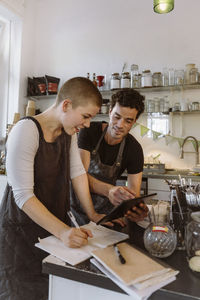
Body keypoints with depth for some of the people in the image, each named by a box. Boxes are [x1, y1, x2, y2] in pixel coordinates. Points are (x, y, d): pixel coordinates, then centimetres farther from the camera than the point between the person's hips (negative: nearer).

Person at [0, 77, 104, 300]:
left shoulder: (69, 131, 1)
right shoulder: (26, 130, -23)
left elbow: (77, 172, 0)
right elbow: (23, 195, -26)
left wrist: (92, 214, -6)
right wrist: (62, 231, -31)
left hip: (58, 222, 7)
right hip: (22, 229, -6)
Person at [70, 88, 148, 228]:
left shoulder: (134, 149, -13)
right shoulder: (89, 132, -17)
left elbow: (134, 194, -17)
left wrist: (138, 211, -41)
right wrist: (110, 190, -46)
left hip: (105, 209, 2)